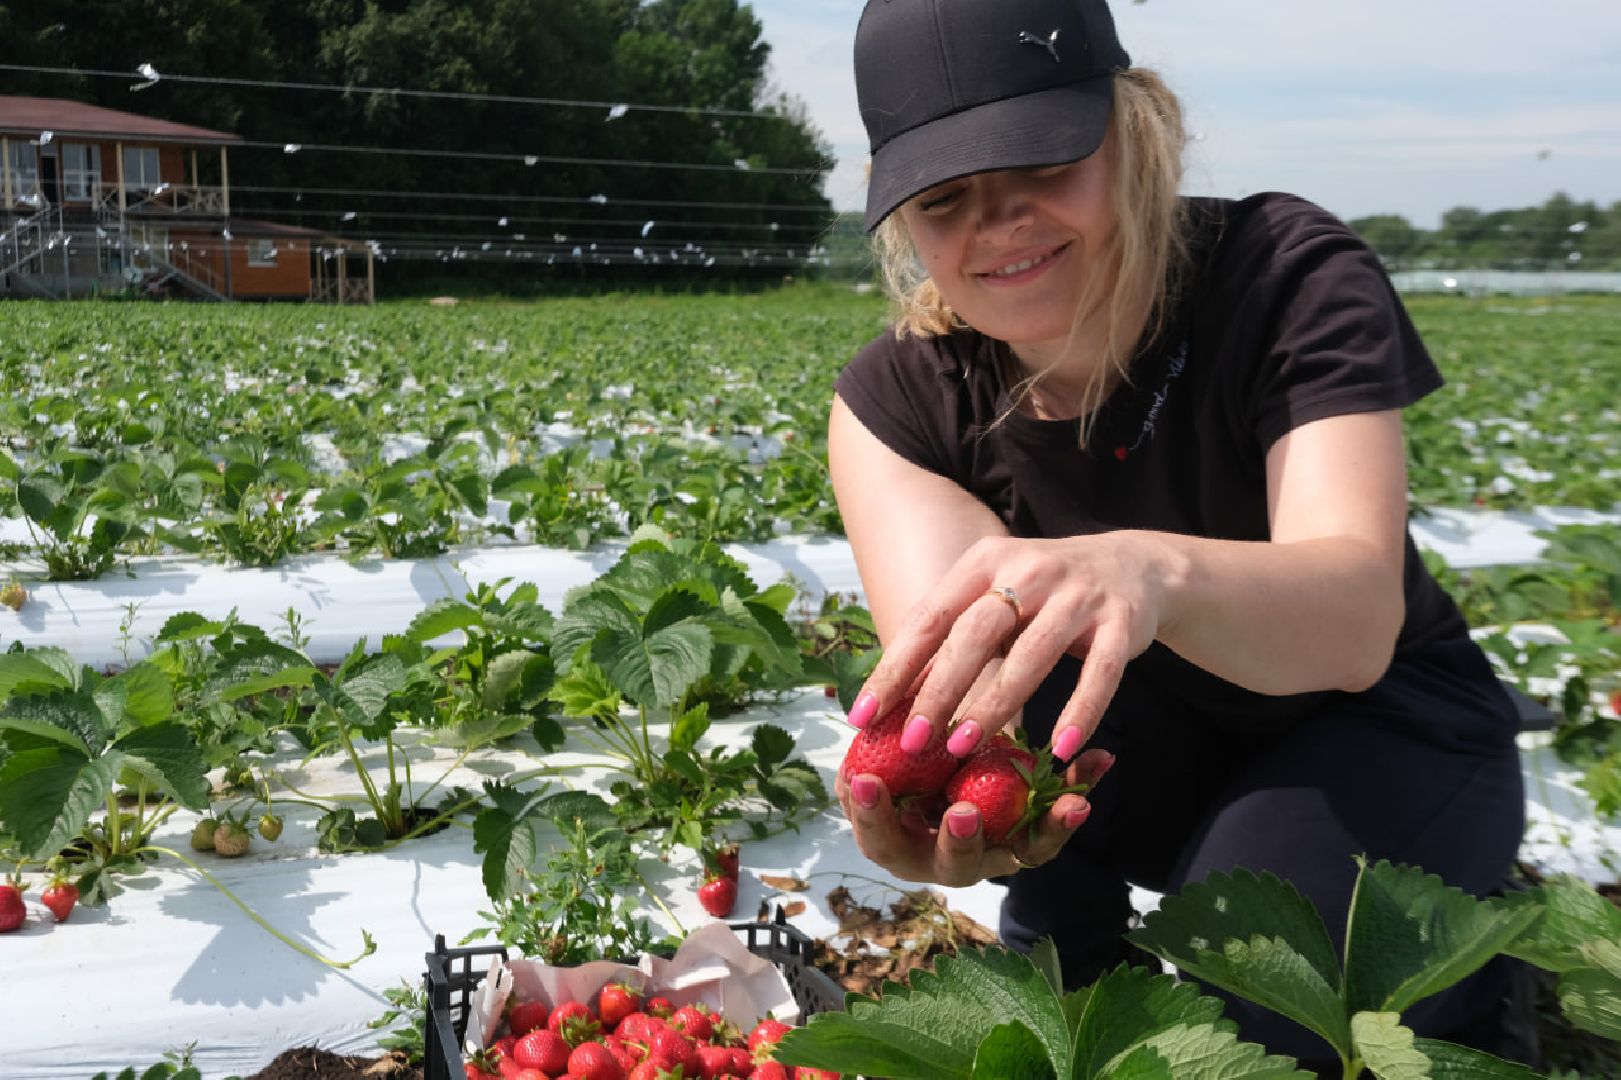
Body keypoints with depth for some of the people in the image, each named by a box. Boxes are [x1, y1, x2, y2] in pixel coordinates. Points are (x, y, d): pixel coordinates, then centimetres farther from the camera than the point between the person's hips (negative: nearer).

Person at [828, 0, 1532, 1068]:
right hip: (1155, 744, 3)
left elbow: (1357, 619, -39)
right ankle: (1069, 984, -2)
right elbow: (937, 645, -34)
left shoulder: (1288, 274, -23)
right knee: (1022, 667, -29)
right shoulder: (897, 398, -16)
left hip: (1384, 724, -2)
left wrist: (1151, 570, -62)